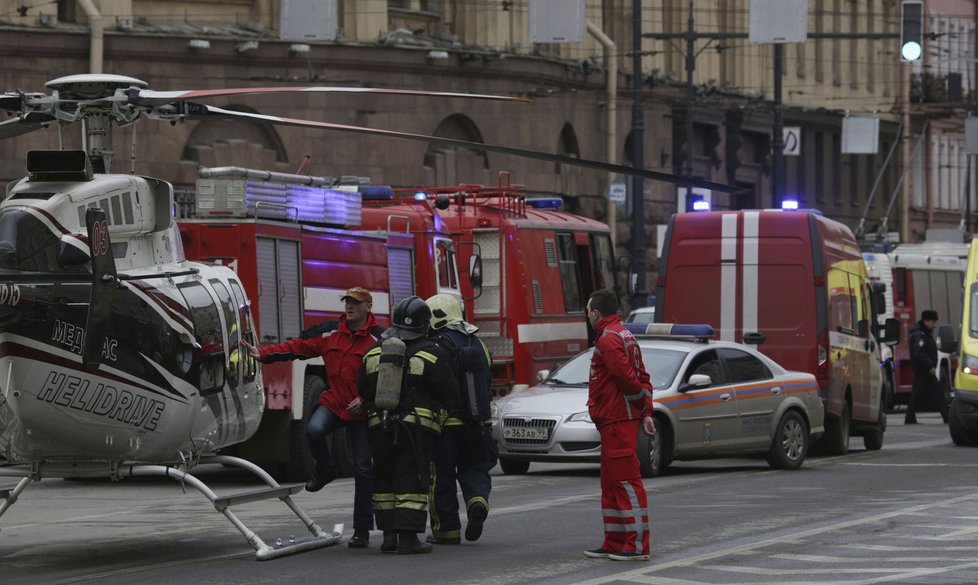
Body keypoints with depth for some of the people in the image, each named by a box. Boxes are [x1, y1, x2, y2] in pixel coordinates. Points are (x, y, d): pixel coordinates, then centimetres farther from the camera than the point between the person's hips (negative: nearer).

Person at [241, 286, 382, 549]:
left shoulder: (379, 339, -8)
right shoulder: (330, 332, 4)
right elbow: (297, 347, 4)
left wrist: (364, 399, -20)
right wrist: (263, 353, -6)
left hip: (361, 411, -3)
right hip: (332, 402, 3)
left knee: (363, 470, 0)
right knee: (314, 429, -30)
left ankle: (362, 530, 9)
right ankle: (325, 470, 3)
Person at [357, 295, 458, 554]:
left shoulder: (374, 352, 7)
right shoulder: (431, 354, -6)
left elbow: (362, 389, 11)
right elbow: (448, 392, -4)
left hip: (380, 425, 4)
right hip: (417, 426, -4)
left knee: (385, 479, 14)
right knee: (412, 481, -2)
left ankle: (388, 534, 13)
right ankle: (407, 537, -7)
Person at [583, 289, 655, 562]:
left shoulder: (608, 339, -14)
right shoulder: (625, 335, 18)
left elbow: (628, 378, -21)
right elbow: (641, 378, 16)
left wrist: (642, 406, -6)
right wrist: (646, 412, 9)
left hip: (616, 421, -11)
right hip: (616, 421, 11)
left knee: (626, 481, -10)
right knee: (611, 482, 16)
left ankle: (637, 546, -10)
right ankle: (614, 543, 22)